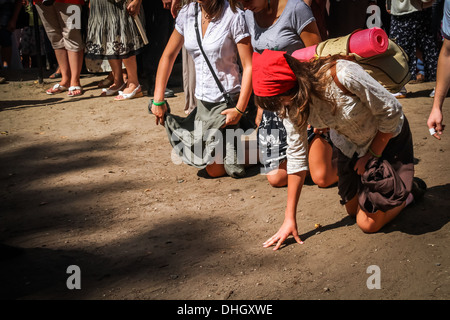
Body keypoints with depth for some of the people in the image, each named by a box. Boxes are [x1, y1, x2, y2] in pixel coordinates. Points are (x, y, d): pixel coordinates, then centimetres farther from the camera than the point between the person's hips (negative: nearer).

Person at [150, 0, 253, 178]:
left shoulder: (233, 16, -16)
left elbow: (249, 66, -17)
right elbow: (168, 56, 9)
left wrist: (240, 109, -21)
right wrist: (158, 100, 6)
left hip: (227, 100, -6)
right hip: (202, 100, 6)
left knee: (215, 170, -3)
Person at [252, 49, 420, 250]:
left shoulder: (343, 75, -38)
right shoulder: (293, 103, -19)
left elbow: (391, 111, -24)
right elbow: (297, 155, -11)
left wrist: (372, 155, -14)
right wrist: (290, 218, -11)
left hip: (386, 138, -5)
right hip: (349, 147, 6)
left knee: (369, 224, -8)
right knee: (353, 210, 16)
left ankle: (409, 190, 17)